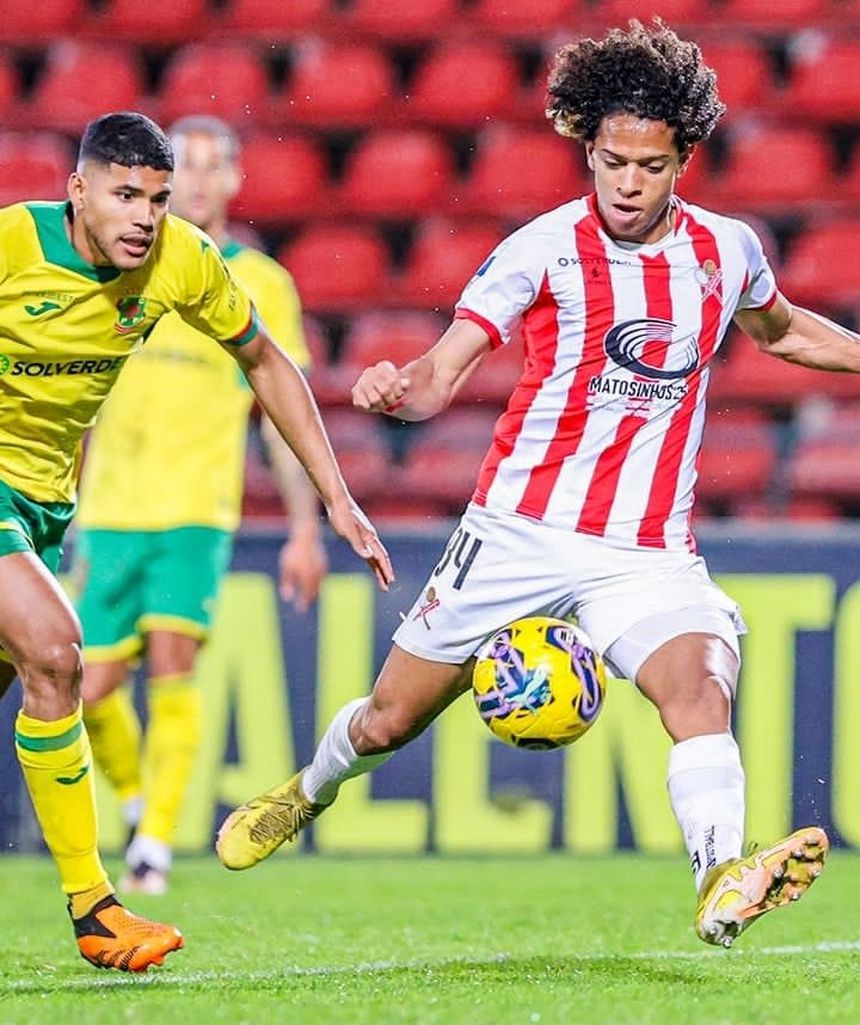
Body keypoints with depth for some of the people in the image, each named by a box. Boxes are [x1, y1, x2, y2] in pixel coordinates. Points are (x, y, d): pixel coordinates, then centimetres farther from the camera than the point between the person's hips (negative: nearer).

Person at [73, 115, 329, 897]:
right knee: (94, 690, 2)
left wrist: (305, 528, -2)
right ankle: (139, 799, 30)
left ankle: (156, 843, -15)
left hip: (198, 510, -3)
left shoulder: (262, 285, 4)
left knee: (172, 660, -20)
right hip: (111, 509, 3)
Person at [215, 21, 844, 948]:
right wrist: (394, 387, -36)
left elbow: (780, 330, 27)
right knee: (391, 720, 11)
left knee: (699, 688, -29)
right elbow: (440, 374, -14)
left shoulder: (726, 251, 3)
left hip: (649, 550, 1)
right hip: (523, 526, -1)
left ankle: (722, 887, -44)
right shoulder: (544, 250, -9)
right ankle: (308, 790, 43)